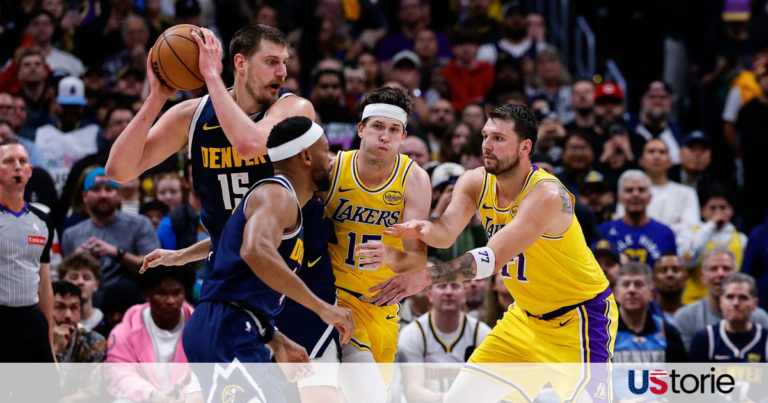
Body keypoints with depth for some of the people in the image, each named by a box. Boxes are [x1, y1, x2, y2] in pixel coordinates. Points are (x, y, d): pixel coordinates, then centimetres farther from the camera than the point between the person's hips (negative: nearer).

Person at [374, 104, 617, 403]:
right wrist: (426, 231, -45)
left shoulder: (547, 196, -28)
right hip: (527, 317, 7)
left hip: (581, 315, -7)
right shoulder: (475, 183, -6)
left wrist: (426, 277, -43)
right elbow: (447, 232, -21)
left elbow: (494, 258, -36)